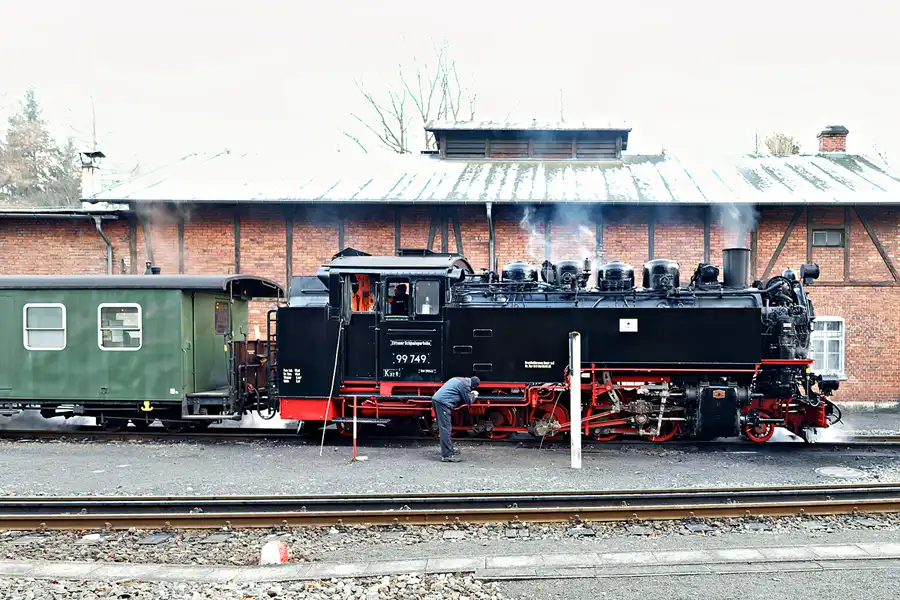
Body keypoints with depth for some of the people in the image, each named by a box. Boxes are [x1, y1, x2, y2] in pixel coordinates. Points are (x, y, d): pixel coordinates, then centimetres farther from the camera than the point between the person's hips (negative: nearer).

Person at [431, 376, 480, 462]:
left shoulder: (460, 380, 22)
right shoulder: (465, 385, -6)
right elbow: (469, 402, 3)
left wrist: (470, 394, 28)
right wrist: (474, 395, 21)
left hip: (436, 399, 10)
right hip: (443, 402, -10)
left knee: (444, 428, 19)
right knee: (445, 428, -9)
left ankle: (449, 449, 30)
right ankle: (447, 455, -11)